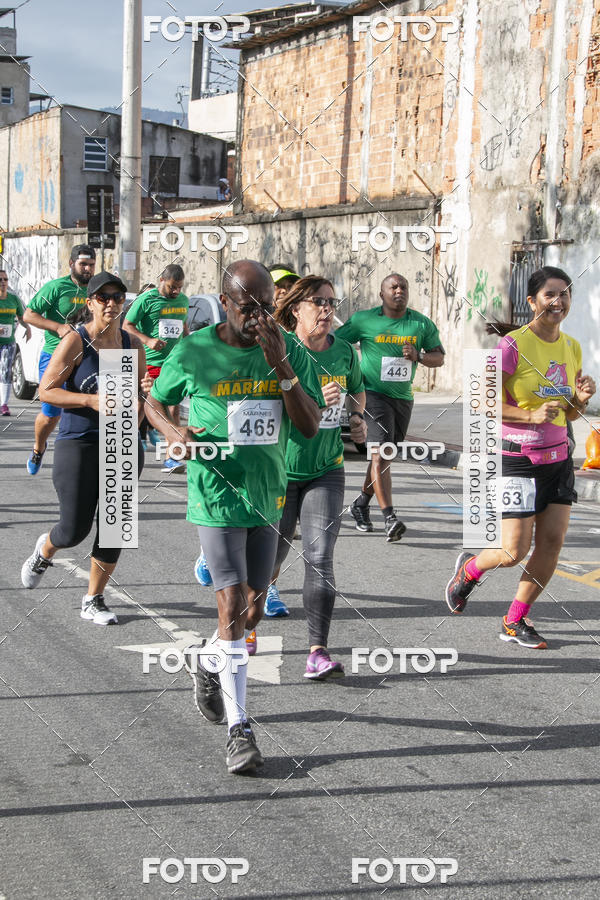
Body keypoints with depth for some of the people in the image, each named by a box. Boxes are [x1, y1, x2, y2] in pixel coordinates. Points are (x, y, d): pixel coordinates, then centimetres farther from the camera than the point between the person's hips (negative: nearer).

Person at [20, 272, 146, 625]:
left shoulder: (132, 344, 7)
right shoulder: (76, 342, -8)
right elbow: (46, 390, -10)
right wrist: (91, 400, -21)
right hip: (78, 443, -4)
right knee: (75, 528, -3)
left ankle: (94, 600, 19)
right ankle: (44, 550, 33)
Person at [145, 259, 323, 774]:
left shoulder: (291, 352, -1)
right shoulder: (193, 353, -7)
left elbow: (311, 426, -8)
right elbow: (155, 403, 9)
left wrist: (281, 367, -20)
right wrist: (174, 431, -13)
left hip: (268, 495, 4)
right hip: (217, 494, -4)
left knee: (254, 607, 14)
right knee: (233, 606, -11)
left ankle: (207, 664, 45)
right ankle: (239, 728, -2)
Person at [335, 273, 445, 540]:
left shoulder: (422, 324, 4)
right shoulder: (364, 320, -5)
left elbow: (439, 357, 6)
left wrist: (418, 356, -14)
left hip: (403, 398, 5)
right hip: (373, 395, -5)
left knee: (384, 457, 13)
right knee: (380, 453, -18)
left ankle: (361, 505, 35)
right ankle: (390, 518, -24)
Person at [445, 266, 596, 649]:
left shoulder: (572, 347, 8)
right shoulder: (513, 345, -13)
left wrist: (581, 399, -6)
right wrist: (531, 415, -22)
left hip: (558, 457, 6)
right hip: (517, 459, -6)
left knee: (552, 541, 0)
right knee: (515, 552, -6)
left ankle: (516, 620, 16)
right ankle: (469, 568, 28)